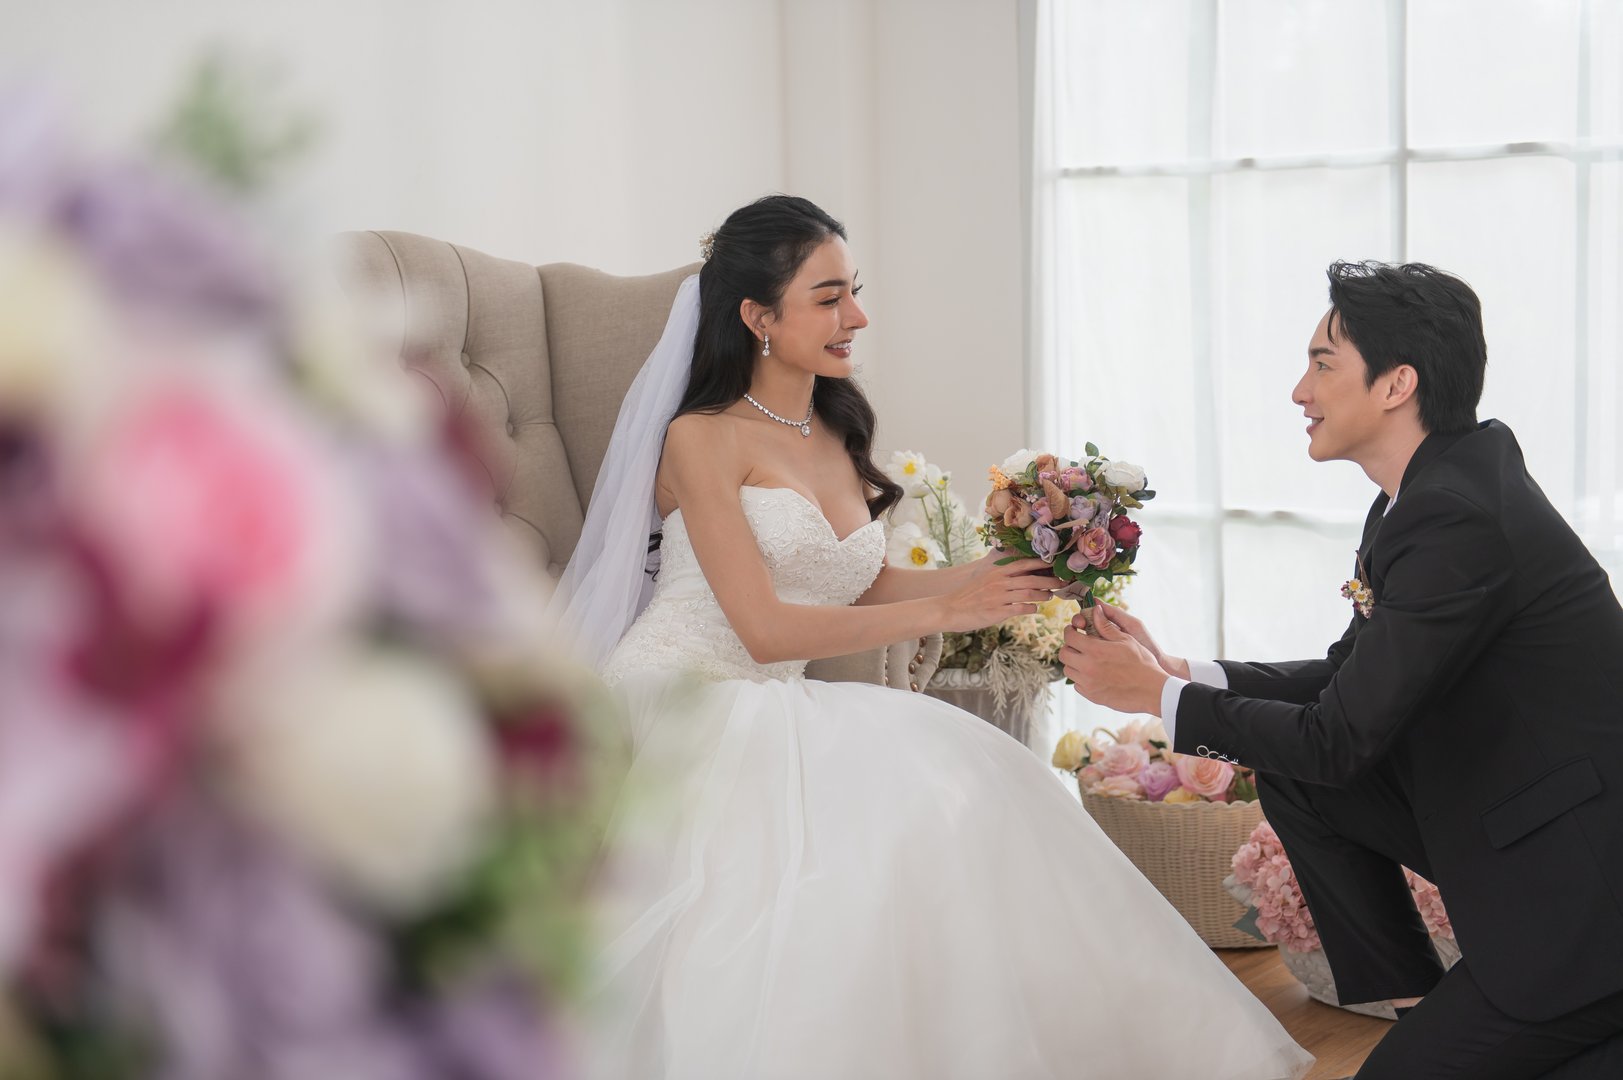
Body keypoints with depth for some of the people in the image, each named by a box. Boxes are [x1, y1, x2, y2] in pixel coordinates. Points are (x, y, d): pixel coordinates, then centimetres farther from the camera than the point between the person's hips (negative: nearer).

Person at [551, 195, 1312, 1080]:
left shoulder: (836, 434, 14)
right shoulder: (702, 439, -9)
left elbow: (863, 589, 15)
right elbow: (765, 628, -16)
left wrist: (1004, 569, 1)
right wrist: (944, 612, -17)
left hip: (771, 710, 7)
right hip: (677, 705, -6)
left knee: (952, 770, -20)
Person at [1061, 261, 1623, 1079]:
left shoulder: (1458, 517, -25)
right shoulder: (1434, 486, 5)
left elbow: (1339, 738, -20)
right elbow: (1348, 674, 12)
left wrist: (1157, 695, -9)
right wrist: (1178, 671, 3)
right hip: (1509, 813, 9)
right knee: (1292, 779, 9)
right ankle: (1416, 1002, 15)